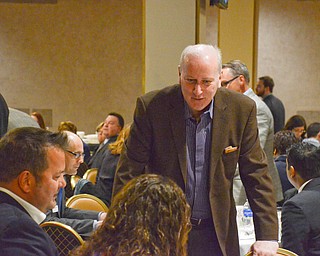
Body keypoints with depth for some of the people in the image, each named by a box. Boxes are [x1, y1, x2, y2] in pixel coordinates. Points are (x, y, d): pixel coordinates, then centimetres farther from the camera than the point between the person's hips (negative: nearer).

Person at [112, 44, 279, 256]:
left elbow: (257, 174, -1)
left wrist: (267, 236, -8)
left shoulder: (241, 109, -6)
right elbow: (129, 172, -8)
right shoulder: (151, 107, -10)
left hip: (217, 233, 2)